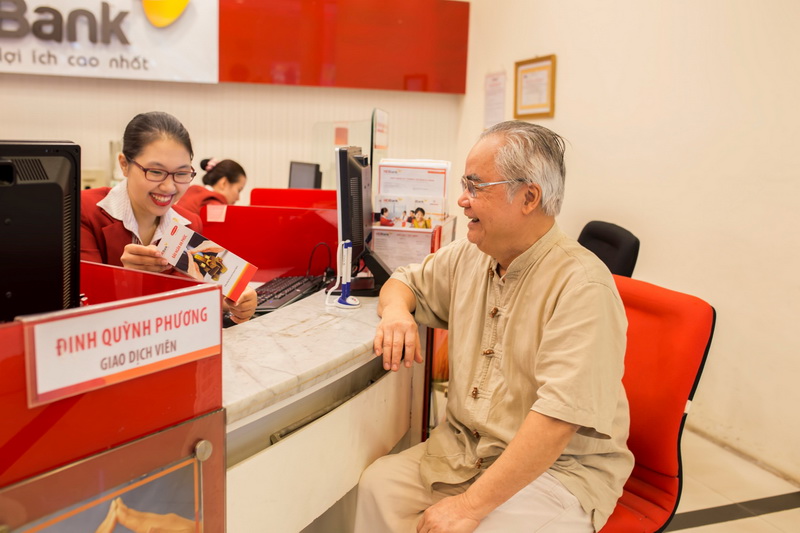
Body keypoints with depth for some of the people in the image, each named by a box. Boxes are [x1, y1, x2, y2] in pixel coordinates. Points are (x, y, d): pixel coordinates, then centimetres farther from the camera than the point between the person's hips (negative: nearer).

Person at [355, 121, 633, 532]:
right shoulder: (468, 257, 4)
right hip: (464, 448, 6)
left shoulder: (581, 285, -20)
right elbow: (406, 281, 20)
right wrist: (396, 310, -5)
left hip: (561, 467, -6)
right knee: (379, 484, -14)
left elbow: (560, 415, -27)